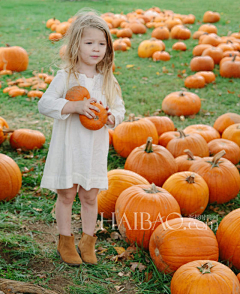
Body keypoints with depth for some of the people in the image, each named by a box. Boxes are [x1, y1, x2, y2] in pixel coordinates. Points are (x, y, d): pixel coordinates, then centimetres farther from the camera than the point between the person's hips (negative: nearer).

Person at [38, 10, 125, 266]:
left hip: (95, 149, 3)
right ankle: (65, 241, 26)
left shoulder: (107, 80, 2)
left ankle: (87, 241, 28)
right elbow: (44, 104, -17)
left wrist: (112, 117, -13)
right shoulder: (65, 77, -10)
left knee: (90, 196, 12)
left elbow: (119, 107, 10)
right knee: (66, 195, 9)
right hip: (68, 147, -3)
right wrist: (74, 106, -28)